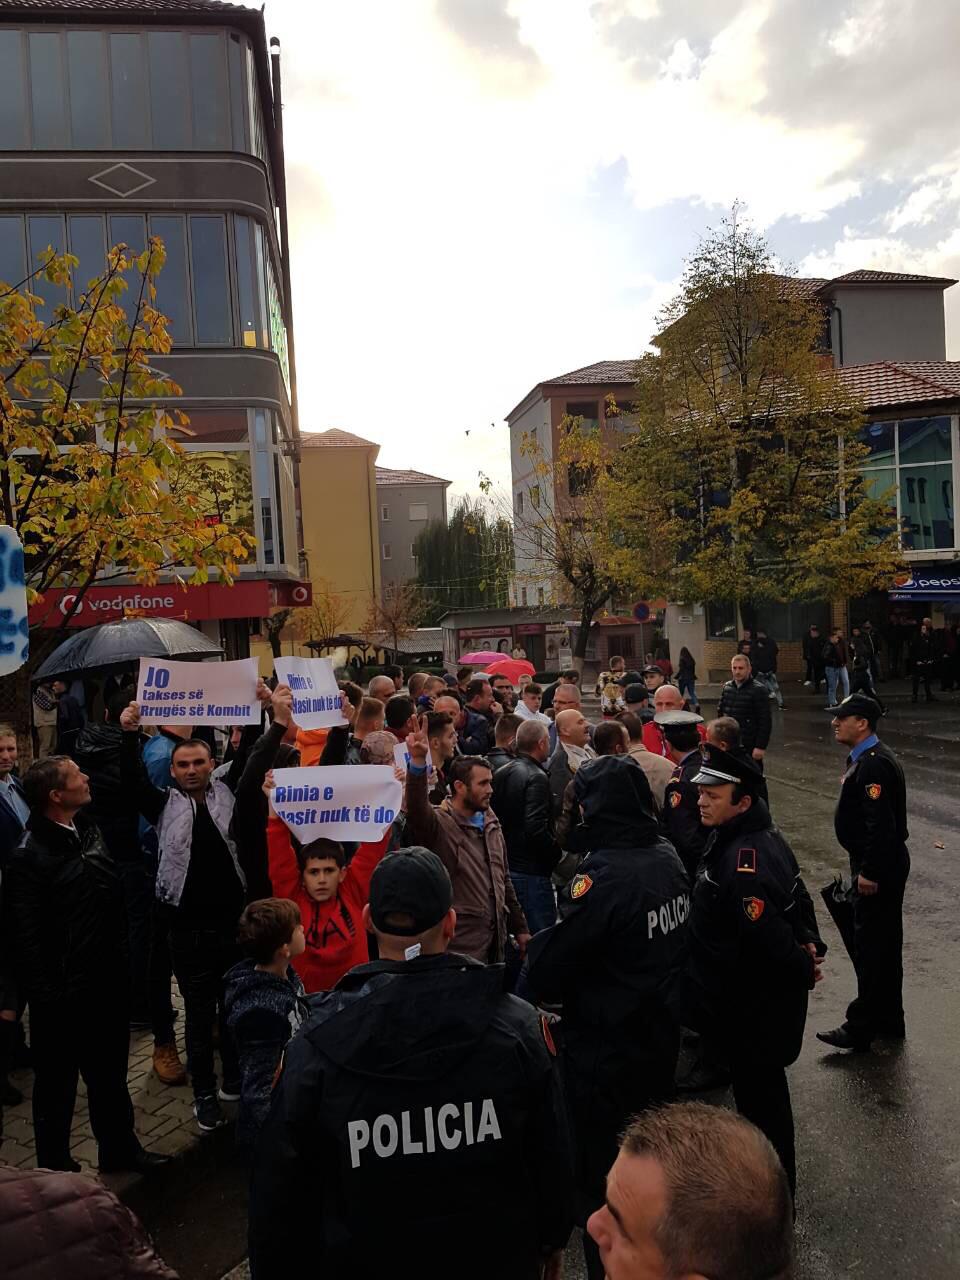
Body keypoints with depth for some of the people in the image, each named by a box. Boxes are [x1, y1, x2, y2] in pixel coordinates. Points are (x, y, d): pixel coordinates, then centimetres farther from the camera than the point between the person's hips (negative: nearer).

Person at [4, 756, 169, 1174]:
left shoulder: (88, 829, 2)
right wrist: (45, 997, -19)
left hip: (108, 981, 8)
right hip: (64, 993, -8)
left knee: (110, 1071, 23)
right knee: (57, 1081, 14)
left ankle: (120, 1148, 42)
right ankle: (56, 1167, 34)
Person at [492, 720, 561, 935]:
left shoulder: (500, 774, 8)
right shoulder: (537, 778, -16)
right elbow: (536, 829, -25)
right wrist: (556, 853, -10)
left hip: (504, 866, 9)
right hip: (531, 872, -8)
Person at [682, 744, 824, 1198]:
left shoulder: (746, 862, -33)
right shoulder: (760, 837, 1)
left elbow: (767, 938, -33)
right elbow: (797, 896, 12)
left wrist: (804, 970, -16)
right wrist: (809, 944, 5)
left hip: (755, 1006, -10)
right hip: (751, 996, 10)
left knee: (759, 1093, 8)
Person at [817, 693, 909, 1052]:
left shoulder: (875, 764, -22)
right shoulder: (863, 758, 10)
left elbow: (881, 823, -27)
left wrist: (869, 872, -24)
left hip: (878, 869, -10)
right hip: (880, 865, 10)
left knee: (870, 945, -1)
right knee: (883, 944, 18)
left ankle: (860, 1028, 9)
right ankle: (888, 1020, 31)